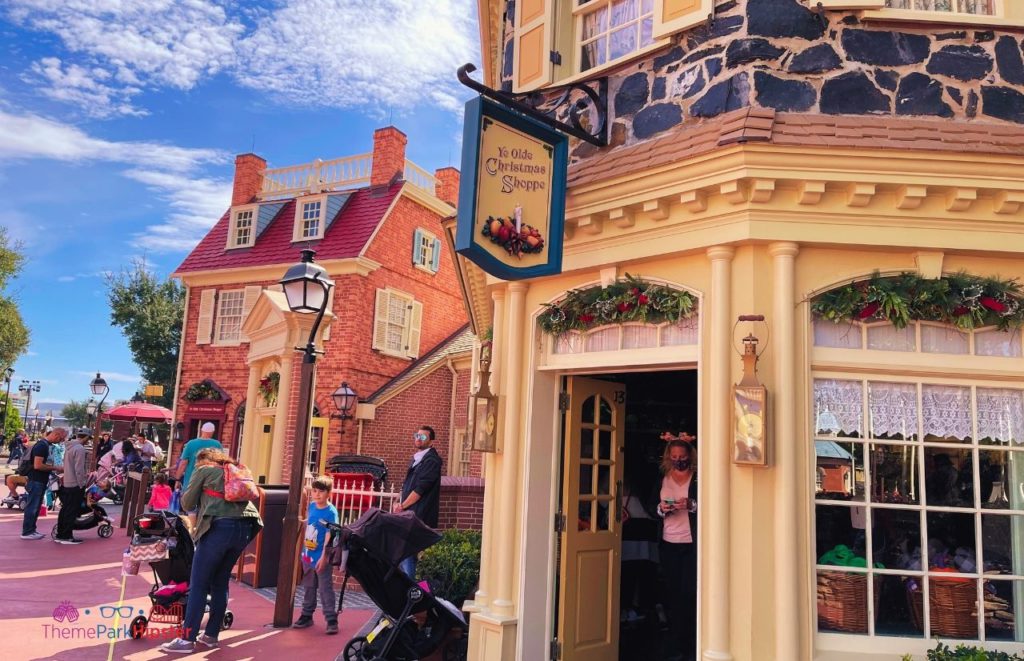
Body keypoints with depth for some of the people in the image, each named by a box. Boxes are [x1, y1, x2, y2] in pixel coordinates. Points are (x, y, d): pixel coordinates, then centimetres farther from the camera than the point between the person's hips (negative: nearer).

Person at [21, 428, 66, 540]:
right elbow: (37, 465, -26)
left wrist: (53, 469, 11)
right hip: (36, 481, -10)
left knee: (35, 507, 15)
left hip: (39, 481, 10)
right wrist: (55, 468, -17)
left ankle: (31, 530, 22)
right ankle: (27, 532, 4)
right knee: (32, 507, -2)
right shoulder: (42, 445, -20)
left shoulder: (45, 444, 12)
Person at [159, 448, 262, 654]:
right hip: (244, 527, 6)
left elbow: (187, 504, 14)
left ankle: (187, 639, 2)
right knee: (220, 583, 17)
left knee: (198, 585, 1)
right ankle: (211, 635, 22)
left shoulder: (203, 471, 13)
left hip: (220, 527, -6)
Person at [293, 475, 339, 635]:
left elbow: (329, 535, -20)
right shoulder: (311, 506, 2)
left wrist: (324, 557, -22)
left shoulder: (331, 511, -17)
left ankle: (331, 620, 4)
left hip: (322, 558, -6)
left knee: (325, 590, -2)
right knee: (309, 588, 18)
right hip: (308, 555, 6)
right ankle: (306, 616, 30)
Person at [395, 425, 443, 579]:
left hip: (419, 516, -9)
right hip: (410, 514, 9)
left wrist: (402, 506, -8)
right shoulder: (416, 459, 18)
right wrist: (402, 505, 10)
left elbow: (420, 489, -15)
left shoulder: (431, 461, -10)